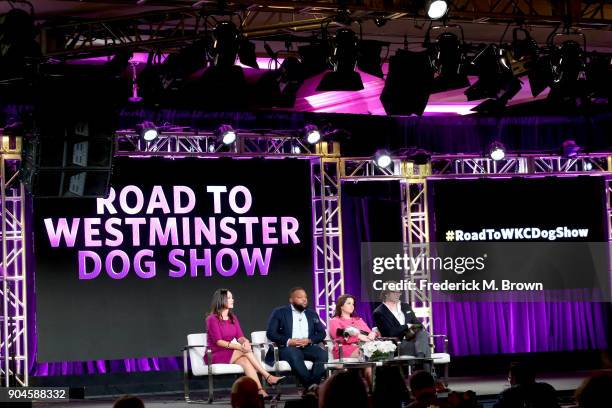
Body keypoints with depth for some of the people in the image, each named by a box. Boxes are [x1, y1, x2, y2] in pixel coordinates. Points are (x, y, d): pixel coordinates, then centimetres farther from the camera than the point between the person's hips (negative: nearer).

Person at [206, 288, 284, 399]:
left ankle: (261, 391, -45)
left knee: (246, 361, -29)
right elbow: (218, 341, -16)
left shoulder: (233, 318, 14)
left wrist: (245, 341, -22)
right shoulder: (212, 319, -7)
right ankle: (268, 377, -29)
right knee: (245, 350, -28)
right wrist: (239, 347, -27)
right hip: (216, 356, -5)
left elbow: (240, 337, 4)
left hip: (232, 354, 5)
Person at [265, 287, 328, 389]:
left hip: (307, 347, 4)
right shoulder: (279, 312, 7)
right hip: (286, 348, -4)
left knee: (322, 354, -27)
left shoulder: (312, 314, 20)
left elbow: (321, 333, 14)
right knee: (295, 355, -38)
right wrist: (288, 341, -17)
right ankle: (310, 385, -35)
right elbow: (270, 333, -2)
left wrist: (309, 340, -8)